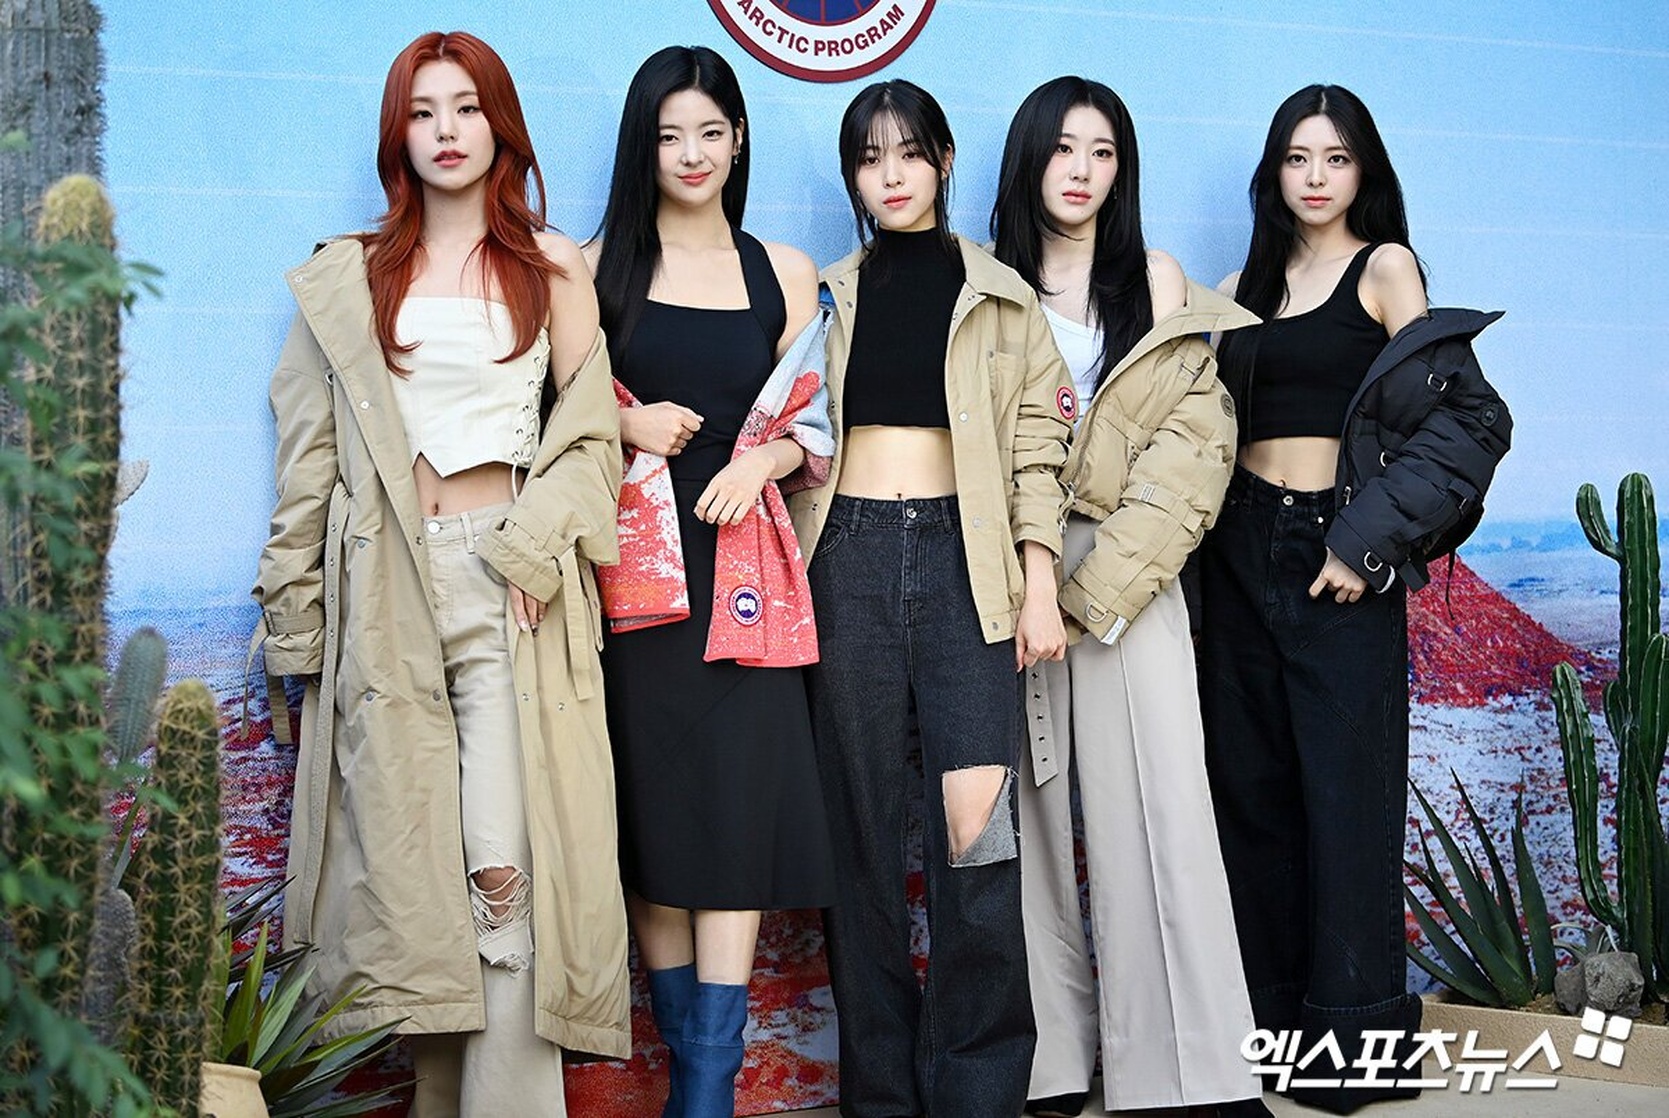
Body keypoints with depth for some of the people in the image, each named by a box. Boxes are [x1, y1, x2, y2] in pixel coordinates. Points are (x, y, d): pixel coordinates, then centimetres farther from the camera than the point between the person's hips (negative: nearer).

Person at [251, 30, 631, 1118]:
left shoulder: (550, 265, 13)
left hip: (513, 584, -1)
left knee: (508, 865, -11)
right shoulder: (344, 280, 15)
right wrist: (296, 618, 4)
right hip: (390, 589, 2)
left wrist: (534, 546, -8)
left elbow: (591, 433, 8)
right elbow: (310, 459, 11)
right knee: (409, 858, -1)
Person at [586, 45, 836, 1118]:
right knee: (651, 819, 2)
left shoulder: (784, 273, 11)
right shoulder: (599, 265, 8)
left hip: (741, 558, 0)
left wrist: (763, 459, -8)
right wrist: (626, 423, -10)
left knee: (737, 821, -7)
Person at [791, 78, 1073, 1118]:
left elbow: (1034, 452, 5)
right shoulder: (825, 298, 13)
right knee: (863, 820, 2)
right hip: (849, 556, 2)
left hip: (965, 560, -1)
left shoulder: (1001, 299, 9)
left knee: (975, 825, -11)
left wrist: (1041, 587, -3)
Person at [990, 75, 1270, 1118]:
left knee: (1154, 808, -6)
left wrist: (1100, 581, -9)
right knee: (1035, 808, 0)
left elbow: (1192, 440, 1)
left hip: (1130, 576, 0)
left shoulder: (1156, 281, 9)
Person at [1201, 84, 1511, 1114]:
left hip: (1335, 557, -5)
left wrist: (1368, 538, -15)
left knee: (1344, 792, -2)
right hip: (1242, 548, 6)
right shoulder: (1248, 286, 15)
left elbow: (1461, 415, -10)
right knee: (1251, 787, 9)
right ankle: (1265, 1017, 20)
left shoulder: (1385, 267, -2)